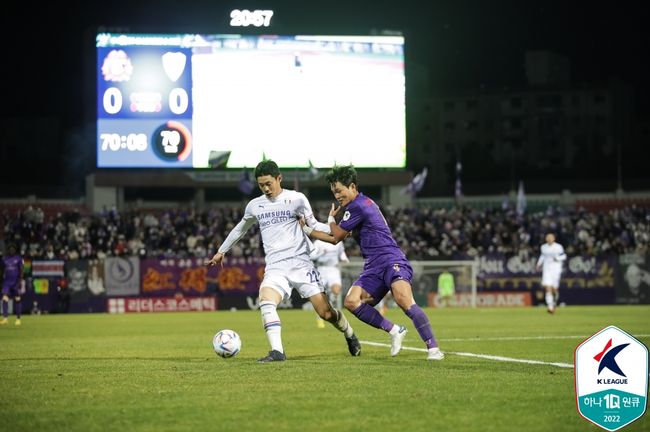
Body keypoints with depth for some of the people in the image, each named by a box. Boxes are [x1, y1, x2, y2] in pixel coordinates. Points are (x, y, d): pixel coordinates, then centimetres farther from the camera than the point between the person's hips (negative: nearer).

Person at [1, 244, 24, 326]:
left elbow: (21, 270, -2)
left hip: (16, 282, -2)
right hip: (7, 282, 2)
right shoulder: (4, 259, 8)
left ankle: (18, 318, 12)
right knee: (5, 299, -11)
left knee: (17, 299, 3)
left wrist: (20, 281, -10)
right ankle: (5, 318, -13)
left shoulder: (18, 258, 1)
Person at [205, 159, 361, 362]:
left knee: (326, 312, -4)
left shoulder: (296, 199, 1)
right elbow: (240, 229, 29)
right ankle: (277, 351, -32)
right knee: (266, 302, -28)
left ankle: (350, 336, 26)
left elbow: (314, 225, 5)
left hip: (300, 263, -2)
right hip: (275, 268, 2)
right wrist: (221, 251, 37)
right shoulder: (255, 205, 12)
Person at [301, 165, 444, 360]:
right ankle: (394, 331, -4)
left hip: (391, 261, -10)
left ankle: (433, 348, -32)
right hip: (374, 268, 10)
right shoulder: (363, 204, 23)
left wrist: (331, 218, 22)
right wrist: (307, 230, 30)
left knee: (403, 298, -31)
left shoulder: (357, 206, -8)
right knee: (351, 301, -12)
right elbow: (336, 239, 32)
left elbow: (337, 235, 2)